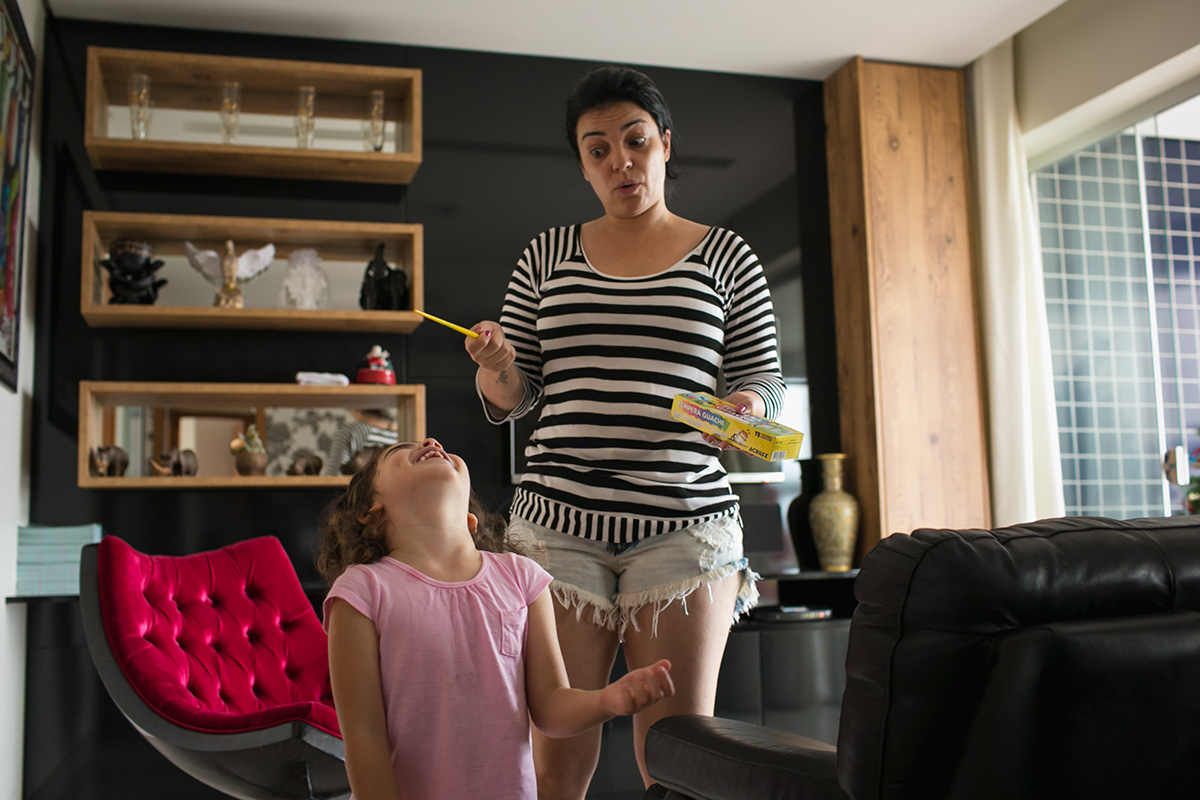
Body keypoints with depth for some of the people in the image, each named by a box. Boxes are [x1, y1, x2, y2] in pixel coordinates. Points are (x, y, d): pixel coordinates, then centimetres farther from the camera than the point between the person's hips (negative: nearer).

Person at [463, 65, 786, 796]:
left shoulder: (726, 257, 8)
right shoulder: (548, 255, 12)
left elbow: (764, 381, 9)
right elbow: (511, 398, 11)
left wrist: (742, 408, -13)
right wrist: (495, 366, -11)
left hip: (683, 523, -1)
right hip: (559, 522, 1)